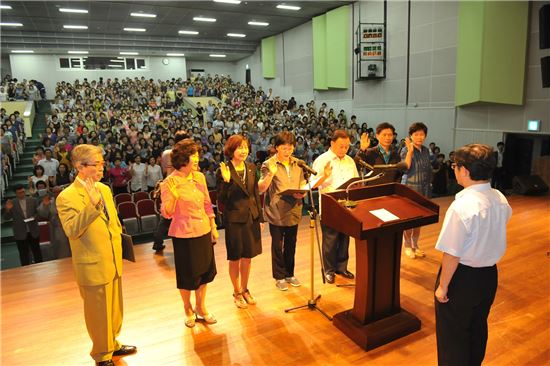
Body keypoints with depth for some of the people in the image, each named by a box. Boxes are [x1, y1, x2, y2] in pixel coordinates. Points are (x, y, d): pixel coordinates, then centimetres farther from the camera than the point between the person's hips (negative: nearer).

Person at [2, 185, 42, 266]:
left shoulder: (32, 200, 0)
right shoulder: (12, 203, -4)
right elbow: (7, 218, -5)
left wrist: (35, 216, -14)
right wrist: (8, 209, -23)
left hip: (33, 232, 1)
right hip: (20, 233, -1)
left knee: (37, 251, 13)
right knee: (24, 254, 8)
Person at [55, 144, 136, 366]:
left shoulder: (105, 189, 5)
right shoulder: (66, 197, -17)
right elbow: (71, 230, -29)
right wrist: (93, 204, -39)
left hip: (113, 262, 7)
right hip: (93, 267, -7)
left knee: (114, 309, 22)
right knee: (99, 313, 11)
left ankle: (112, 344, 44)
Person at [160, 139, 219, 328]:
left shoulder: (199, 176, 0)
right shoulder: (169, 183, -14)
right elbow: (167, 213, -15)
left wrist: (213, 227, 10)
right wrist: (173, 195, -32)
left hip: (203, 232, 5)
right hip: (184, 235, -5)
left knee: (204, 270, 16)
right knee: (187, 274, 11)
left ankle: (201, 307, 38)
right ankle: (188, 309, 37)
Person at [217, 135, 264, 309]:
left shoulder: (251, 168, 3)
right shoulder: (224, 171, -13)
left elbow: (256, 193, 9)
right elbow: (221, 199, -14)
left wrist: (260, 217, 9)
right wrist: (226, 181, -29)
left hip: (251, 218, 5)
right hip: (234, 219, -5)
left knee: (247, 257, 16)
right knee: (235, 259, 11)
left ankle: (245, 289, 35)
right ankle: (237, 292, 31)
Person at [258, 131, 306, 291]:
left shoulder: (297, 164, 8)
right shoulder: (268, 164, -8)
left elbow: (303, 184, 12)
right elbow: (261, 189, -13)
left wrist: (302, 193, -10)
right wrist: (270, 175, -30)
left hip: (294, 210, 4)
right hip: (276, 212, -4)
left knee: (291, 244, 15)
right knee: (277, 245, 8)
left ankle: (289, 274, 32)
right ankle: (279, 277, 23)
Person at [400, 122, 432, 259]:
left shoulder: (426, 150, 8)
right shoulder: (406, 150, -9)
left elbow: (428, 170, 16)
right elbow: (406, 169, -22)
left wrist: (429, 186, 14)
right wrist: (410, 151, -25)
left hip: (423, 189, 6)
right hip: (410, 188, -5)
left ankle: (415, 245, 26)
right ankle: (407, 246, 17)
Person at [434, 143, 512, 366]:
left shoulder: (462, 206, -28)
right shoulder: (501, 200, -5)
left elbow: (452, 254, -23)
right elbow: (490, 236, 7)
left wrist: (442, 286, -13)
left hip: (462, 277, -8)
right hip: (489, 274, 8)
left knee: (453, 334, 13)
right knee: (477, 328, 27)